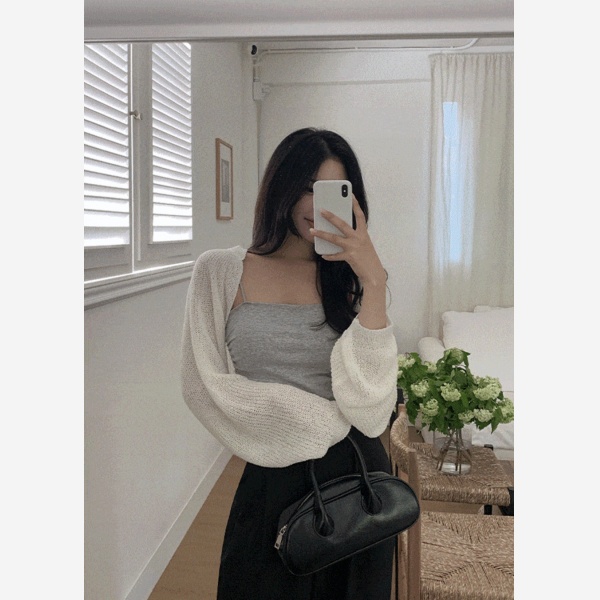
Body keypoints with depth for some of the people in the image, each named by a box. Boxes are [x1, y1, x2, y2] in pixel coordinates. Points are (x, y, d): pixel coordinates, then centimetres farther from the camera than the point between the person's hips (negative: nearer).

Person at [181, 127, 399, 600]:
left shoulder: (352, 278, 0)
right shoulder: (221, 271, -3)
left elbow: (370, 404, -12)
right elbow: (204, 385, -9)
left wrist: (374, 283, -19)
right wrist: (326, 419, -9)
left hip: (355, 473, 2)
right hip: (270, 479, -1)